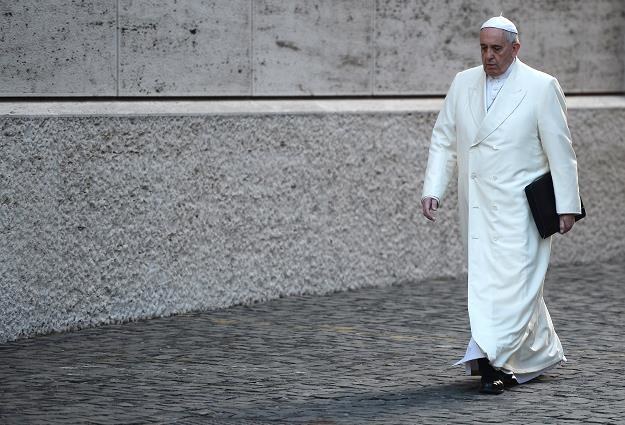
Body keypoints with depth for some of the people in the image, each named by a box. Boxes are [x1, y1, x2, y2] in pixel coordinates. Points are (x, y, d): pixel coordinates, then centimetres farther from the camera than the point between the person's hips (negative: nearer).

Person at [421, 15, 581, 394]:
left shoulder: (541, 87, -4)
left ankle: (488, 360, -13)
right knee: (485, 282, 7)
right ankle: (544, 355, 21)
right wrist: (433, 190, -1)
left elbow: (561, 150, -3)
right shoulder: (463, 84, 9)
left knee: (512, 282, -12)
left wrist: (566, 205, -5)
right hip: (477, 207, 5)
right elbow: (443, 141, 11)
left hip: (519, 207, -5)